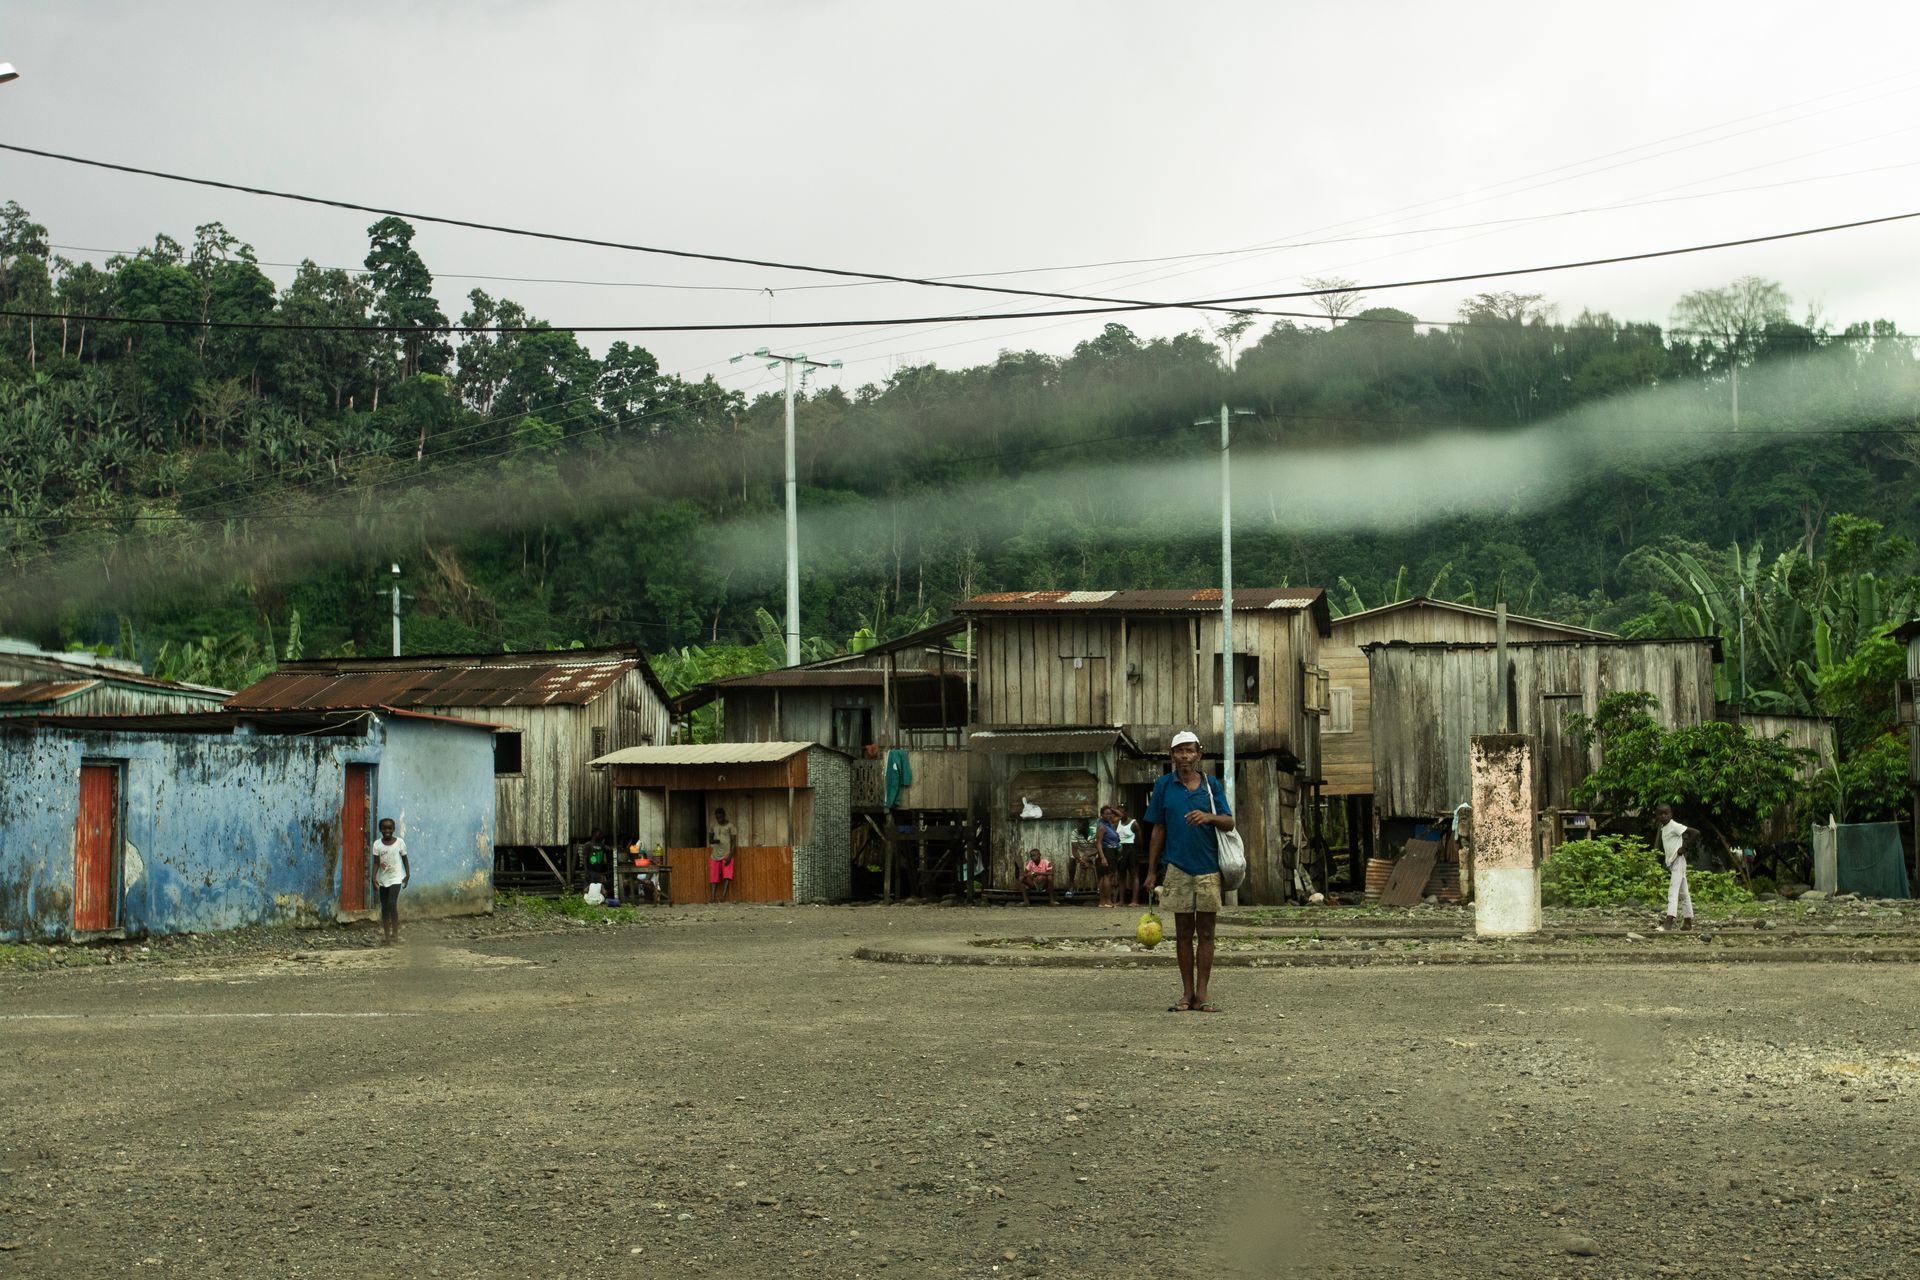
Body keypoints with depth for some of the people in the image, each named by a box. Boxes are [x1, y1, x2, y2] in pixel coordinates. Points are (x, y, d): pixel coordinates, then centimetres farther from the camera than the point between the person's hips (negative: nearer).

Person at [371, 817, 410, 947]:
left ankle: (395, 933, -10)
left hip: (396, 878, -3)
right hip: (383, 879, 3)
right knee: (384, 907, 6)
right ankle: (386, 936, 12)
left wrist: (408, 874, 0)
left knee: (392, 903, -19)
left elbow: (405, 859, 3)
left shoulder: (399, 842, -5)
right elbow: (376, 862, -3)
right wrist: (374, 876, -15)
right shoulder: (377, 844, -1)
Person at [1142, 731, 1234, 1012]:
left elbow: (1229, 823, 0)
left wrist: (1209, 817, -22)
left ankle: (1201, 994, 6)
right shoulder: (1164, 785, 5)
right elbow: (1158, 831, 7)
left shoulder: (1212, 784, 5)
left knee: (1205, 932, 2)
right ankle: (1187, 993, 11)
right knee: (1183, 932, 5)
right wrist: (1152, 871, 5)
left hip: (1208, 867, 0)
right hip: (1178, 867, 0)